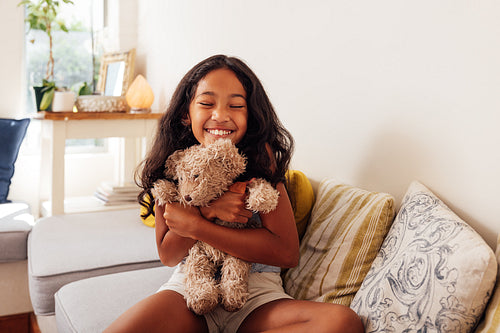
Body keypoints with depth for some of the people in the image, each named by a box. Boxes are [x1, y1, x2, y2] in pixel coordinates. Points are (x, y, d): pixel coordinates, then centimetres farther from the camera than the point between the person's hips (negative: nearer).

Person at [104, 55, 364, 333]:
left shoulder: (260, 156, -6)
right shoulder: (172, 164, 1)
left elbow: (288, 253, -14)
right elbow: (168, 255, 2)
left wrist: (196, 225, -16)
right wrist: (207, 210, -19)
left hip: (256, 292, 1)